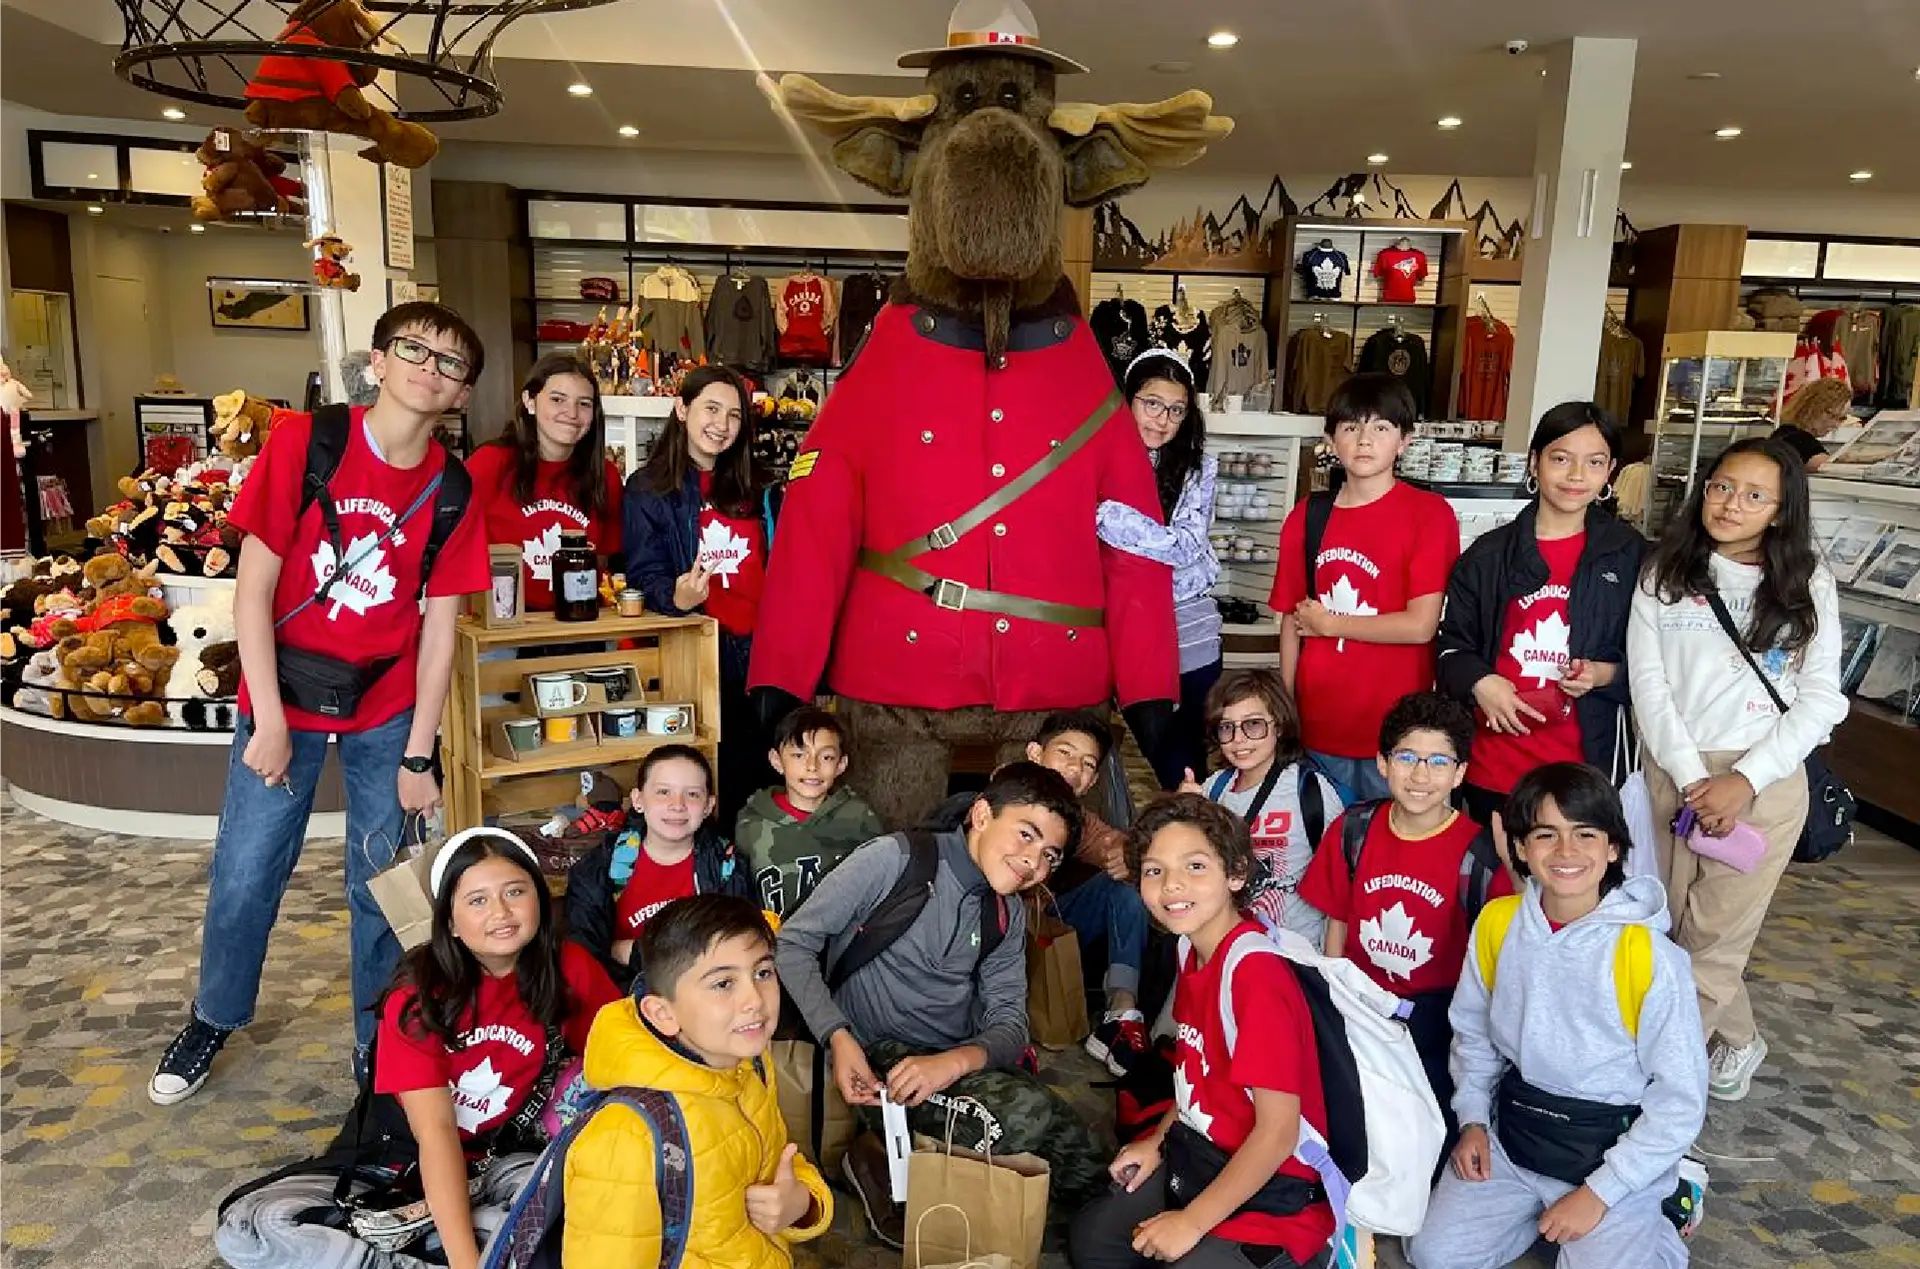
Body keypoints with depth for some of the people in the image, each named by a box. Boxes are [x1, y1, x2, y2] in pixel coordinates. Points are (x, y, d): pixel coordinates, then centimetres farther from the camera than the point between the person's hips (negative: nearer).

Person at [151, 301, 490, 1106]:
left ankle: (378, 1044, 26)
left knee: (383, 882, 5)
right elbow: (253, 587, -10)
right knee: (245, 875, 7)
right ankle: (213, 1020, 35)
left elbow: (439, 629, -3)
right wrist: (268, 720, -12)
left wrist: (419, 756, -4)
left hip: (387, 710, 1)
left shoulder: (452, 490, -5)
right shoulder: (302, 441, -10)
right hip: (286, 691, -1)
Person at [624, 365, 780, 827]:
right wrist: (676, 597, -25)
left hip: (761, 649, 3)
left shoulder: (759, 488, 13)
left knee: (760, 769, 7)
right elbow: (645, 575, -6)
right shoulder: (649, 489, 2)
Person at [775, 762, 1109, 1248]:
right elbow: (794, 942, -9)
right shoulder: (895, 858, -9)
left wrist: (956, 1061, -21)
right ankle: (886, 1161, -5)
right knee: (1031, 1117, -28)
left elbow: (1009, 1025, 1)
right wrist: (838, 1037, -21)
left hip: (960, 1062, 6)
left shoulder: (1008, 917, 11)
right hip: (880, 1057, -6)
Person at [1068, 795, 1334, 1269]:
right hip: (1198, 1158, 9)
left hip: (1269, 1192, -8)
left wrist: (1191, 1221, -20)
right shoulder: (1193, 946, 0)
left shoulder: (1254, 971, -27)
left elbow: (1278, 1131, -26)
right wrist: (1160, 1140, 9)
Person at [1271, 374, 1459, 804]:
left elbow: (1421, 625, -14)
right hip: (1317, 732, 4)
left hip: (1394, 731, -3)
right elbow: (1291, 623, 7)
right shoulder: (1307, 516, 5)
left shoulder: (1430, 513, -7)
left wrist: (1328, 623, -6)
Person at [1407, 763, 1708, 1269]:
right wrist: (1473, 1118, -1)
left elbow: (1680, 1101, -13)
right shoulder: (1497, 924, -7)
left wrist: (1599, 1192, -13)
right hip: (1510, 1132, 4)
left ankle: (1646, 1219, 12)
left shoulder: (1651, 958, -20)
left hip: (1613, 1149, -3)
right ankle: (1539, 1208, 19)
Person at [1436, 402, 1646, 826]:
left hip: (1586, 761, -1)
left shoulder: (1629, 553, 3)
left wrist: (1605, 674, -11)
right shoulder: (1490, 553, 3)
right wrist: (1478, 682, -12)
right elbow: (1451, 644, 7)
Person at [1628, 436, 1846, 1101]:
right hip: (1671, 771, 2)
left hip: (1763, 779, -2)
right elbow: (1647, 681, -2)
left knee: (1715, 935, 1)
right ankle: (1739, 1041, 34)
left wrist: (1744, 781, -12)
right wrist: (1689, 778, -11)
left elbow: (1821, 698, -2)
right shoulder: (1664, 573, 3)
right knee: (1671, 920, 10)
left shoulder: (1807, 585, 1)